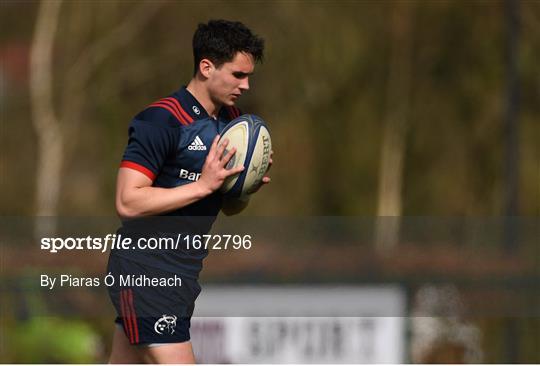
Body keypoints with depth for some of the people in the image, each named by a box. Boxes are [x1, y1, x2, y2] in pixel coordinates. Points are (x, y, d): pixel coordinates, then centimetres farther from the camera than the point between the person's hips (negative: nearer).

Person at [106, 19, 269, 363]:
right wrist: (204, 184, -24)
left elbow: (228, 205, 22)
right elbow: (128, 202, -23)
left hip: (183, 276, 8)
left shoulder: (232, 119, 11)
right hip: (146, 273, -8)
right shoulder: (162, 120, -16)